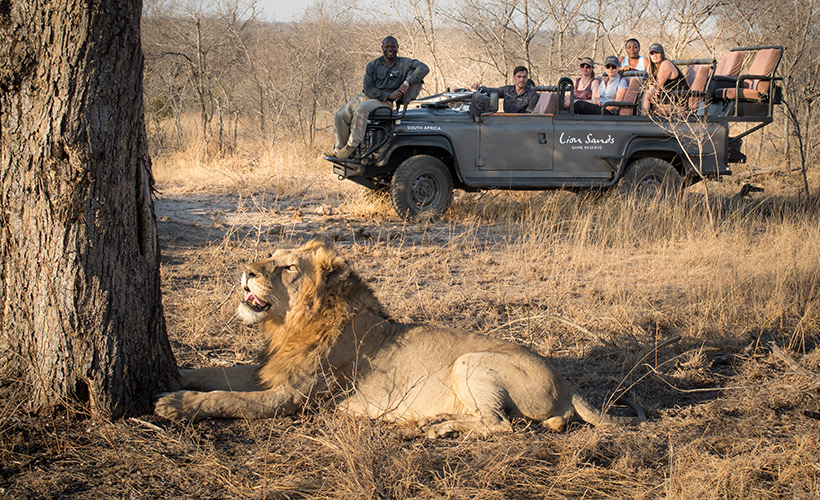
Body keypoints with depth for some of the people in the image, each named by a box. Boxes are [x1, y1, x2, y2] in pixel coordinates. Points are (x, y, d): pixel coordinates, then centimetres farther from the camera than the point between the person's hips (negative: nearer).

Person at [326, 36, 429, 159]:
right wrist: (388, 95, -16)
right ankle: (339, 149, -1)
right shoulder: (373, 65, 7)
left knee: (361, 108, -35)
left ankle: (351, 147, -31)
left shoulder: (404, 63, 1)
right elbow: (368, 88, -2)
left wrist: (407, 82, -24)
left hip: (386, 103, -4)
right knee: (341, 115, -16)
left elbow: (424, 68, -13)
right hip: (366, 96, 4)